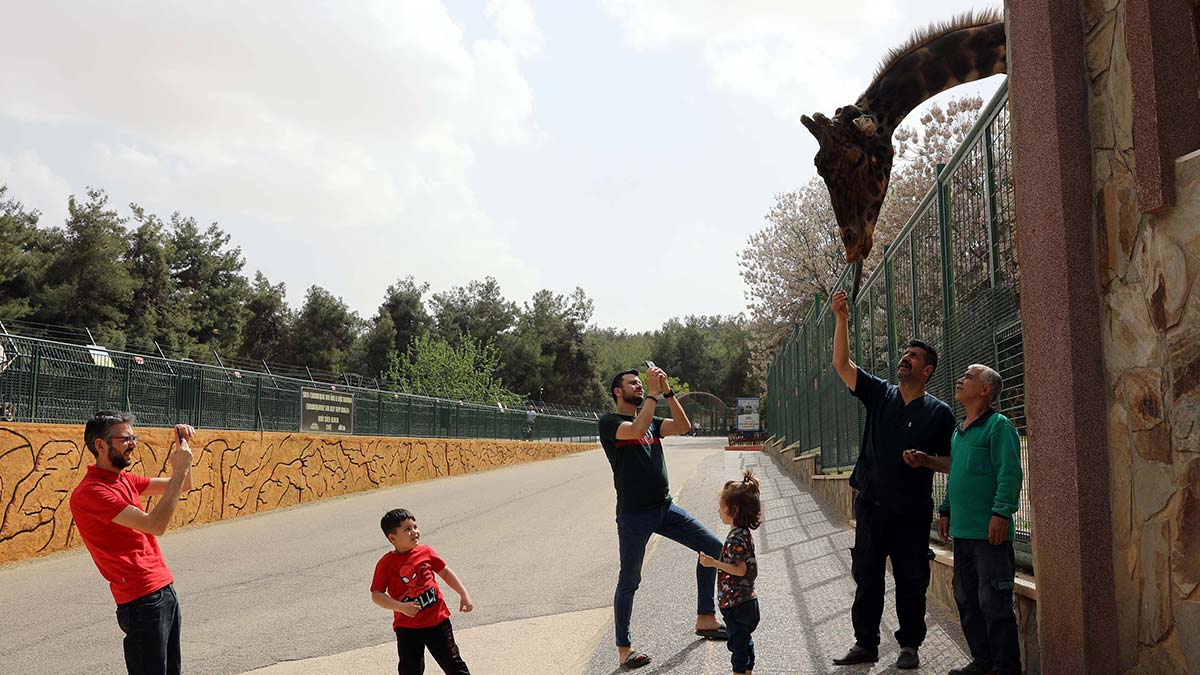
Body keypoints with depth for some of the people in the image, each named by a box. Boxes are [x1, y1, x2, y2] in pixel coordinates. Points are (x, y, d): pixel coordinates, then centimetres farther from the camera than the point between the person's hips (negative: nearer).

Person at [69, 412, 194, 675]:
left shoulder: (125, 480, 12)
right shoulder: (90, 492, -16)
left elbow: (181, 487, 21)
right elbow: (155, 524, -24)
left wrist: (182, 447, 6)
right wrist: (180, 470, -21)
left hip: (165, 588, 9)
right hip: (141, 600, -9)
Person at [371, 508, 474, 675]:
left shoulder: (425, 552, -3)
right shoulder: (386, 563, -11)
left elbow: (445, 573, 10)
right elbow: (376, 595, -13)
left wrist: (464, 594, 7)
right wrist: (401, 607, -25)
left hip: (437, 619, 2)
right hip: (407, 627, -2)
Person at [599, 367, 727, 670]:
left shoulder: (652, 422, 16)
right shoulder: (610, 422, -5)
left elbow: (683, 426, 1)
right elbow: (637, 430, -24)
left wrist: (667, 391, -4)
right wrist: (653, 392, -18)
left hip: (665, 508, 7)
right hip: (634, 514, -7)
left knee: (713, 547, 3)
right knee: (629, 581, 1)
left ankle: (705, 620, 14)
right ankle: (624, 648, 14)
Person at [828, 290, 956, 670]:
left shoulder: (939, 413, 0)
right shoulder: (880, 395, 6)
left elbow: (951, 463, 3)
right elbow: (842, 365, -4)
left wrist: (926, 460, -18)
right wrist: (841, 319, -13)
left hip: (912, 511, -2)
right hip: (872, 506, 2)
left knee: (911, 582, 5)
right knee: (866, 578, 8)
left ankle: (910, 646, 20)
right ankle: (866, 644, 19)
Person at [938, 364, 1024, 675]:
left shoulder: (999, 426, -8)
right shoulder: (958, 432, 18)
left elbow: (1009, 474, -16)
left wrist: (1001, 512, -22)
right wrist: (946, 511, 22)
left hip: (989, 532, -9)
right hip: (962, 532, 9)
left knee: (993, 602, -4)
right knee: (966, 599, 14)